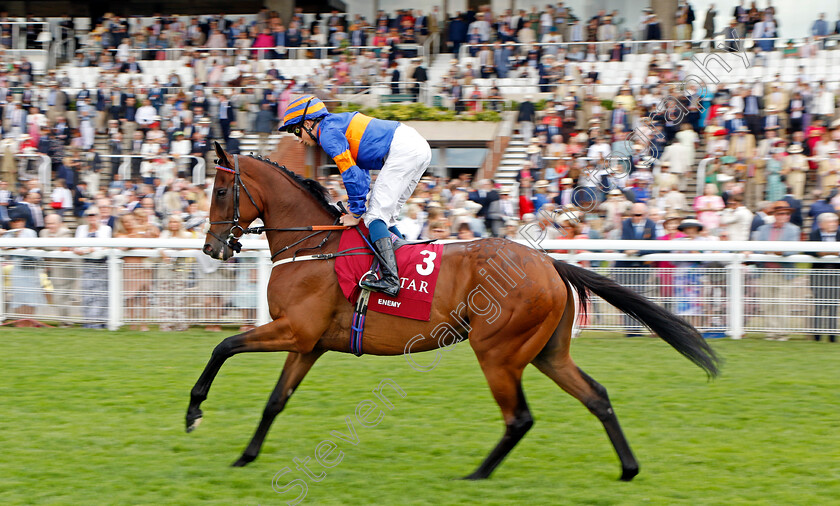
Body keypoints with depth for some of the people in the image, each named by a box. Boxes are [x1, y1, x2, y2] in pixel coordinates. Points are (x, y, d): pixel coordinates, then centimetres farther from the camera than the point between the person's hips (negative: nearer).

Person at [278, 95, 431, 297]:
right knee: (385, 217, 17)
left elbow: (351, 173, -9)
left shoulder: (328, 133, -5)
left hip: (402, 150, -10)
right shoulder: (338, 123, 26)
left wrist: (357, 212, -2)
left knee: (376, 215, -13)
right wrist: (358, 209, 26)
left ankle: (390, 279, -27)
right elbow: (360, 170, 31)